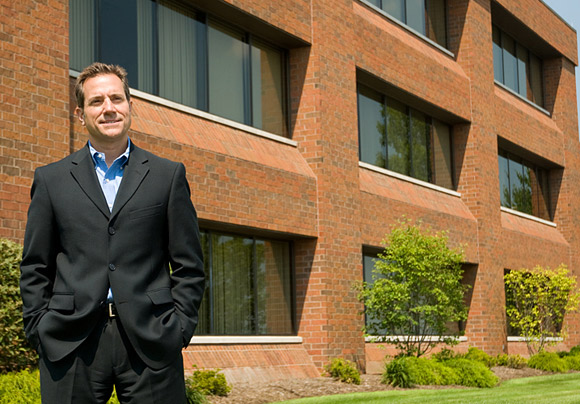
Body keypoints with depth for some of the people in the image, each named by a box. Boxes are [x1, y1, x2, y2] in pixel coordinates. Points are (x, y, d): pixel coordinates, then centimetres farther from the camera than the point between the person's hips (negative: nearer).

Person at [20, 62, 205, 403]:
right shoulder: (51, 180, 12)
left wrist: (180, 328, -2)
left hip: (151, 342, 0)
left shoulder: (169, 176, 10)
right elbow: (35, 268, 11)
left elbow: (188, 265, 8)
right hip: (71, 345, 1)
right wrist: (39, 330, 1)